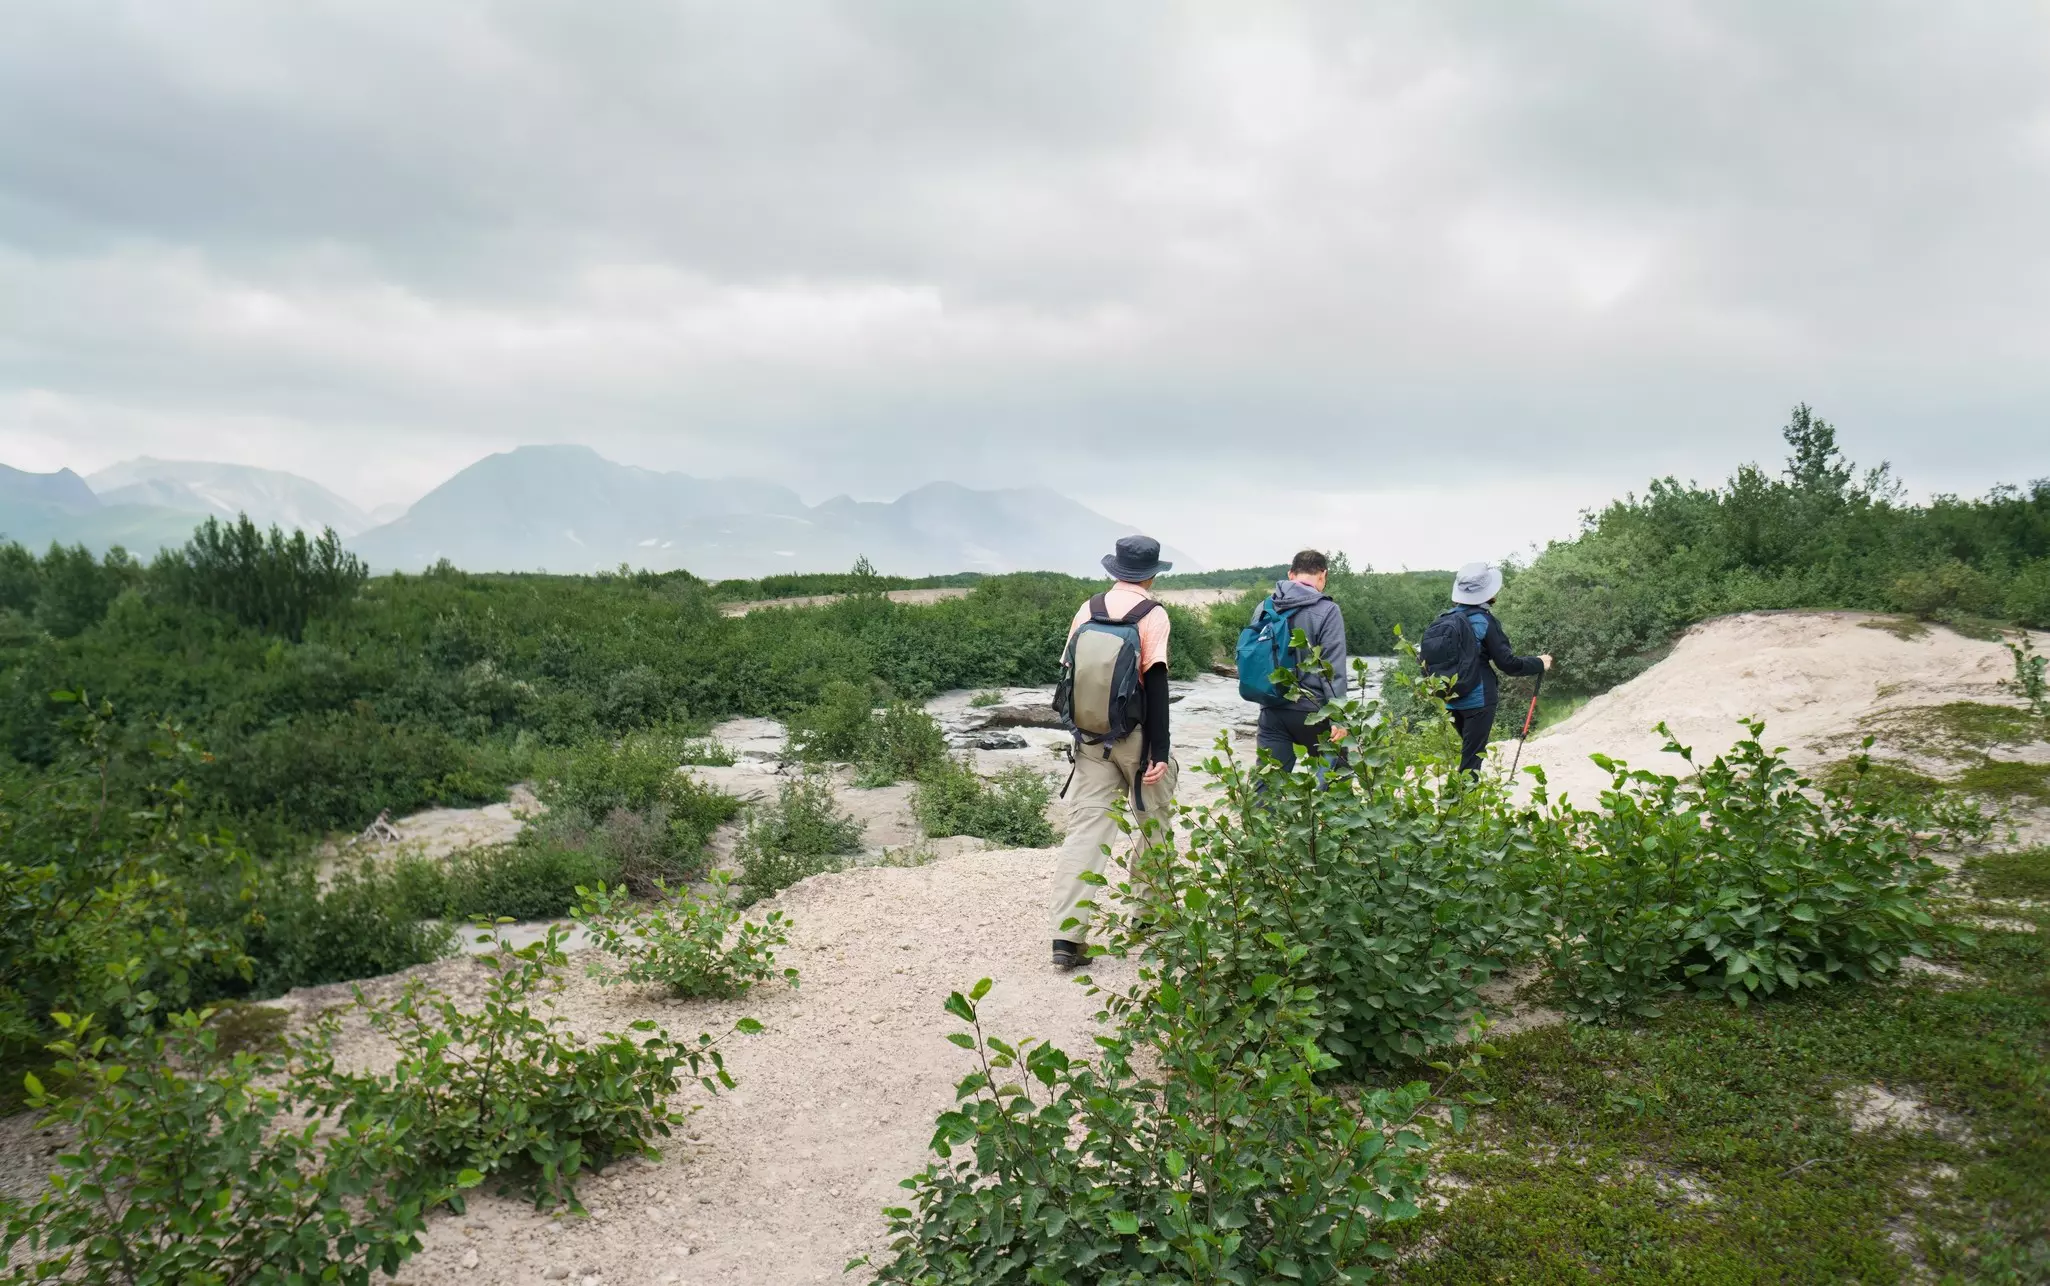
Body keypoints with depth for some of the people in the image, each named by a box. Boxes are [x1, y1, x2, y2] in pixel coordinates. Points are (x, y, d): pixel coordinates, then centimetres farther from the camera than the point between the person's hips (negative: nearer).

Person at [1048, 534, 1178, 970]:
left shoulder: (1087, 611, 6)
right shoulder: (1152, 615, -8)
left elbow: (1070, 674, 11)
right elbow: (1156, 686, -14)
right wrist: (1160, 751, -13)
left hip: (1091, 738, 4)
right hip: (1136, 737, -4)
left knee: (1086, 829, -1)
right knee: (1154, 823, 16)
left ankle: (1068, 934, -10)